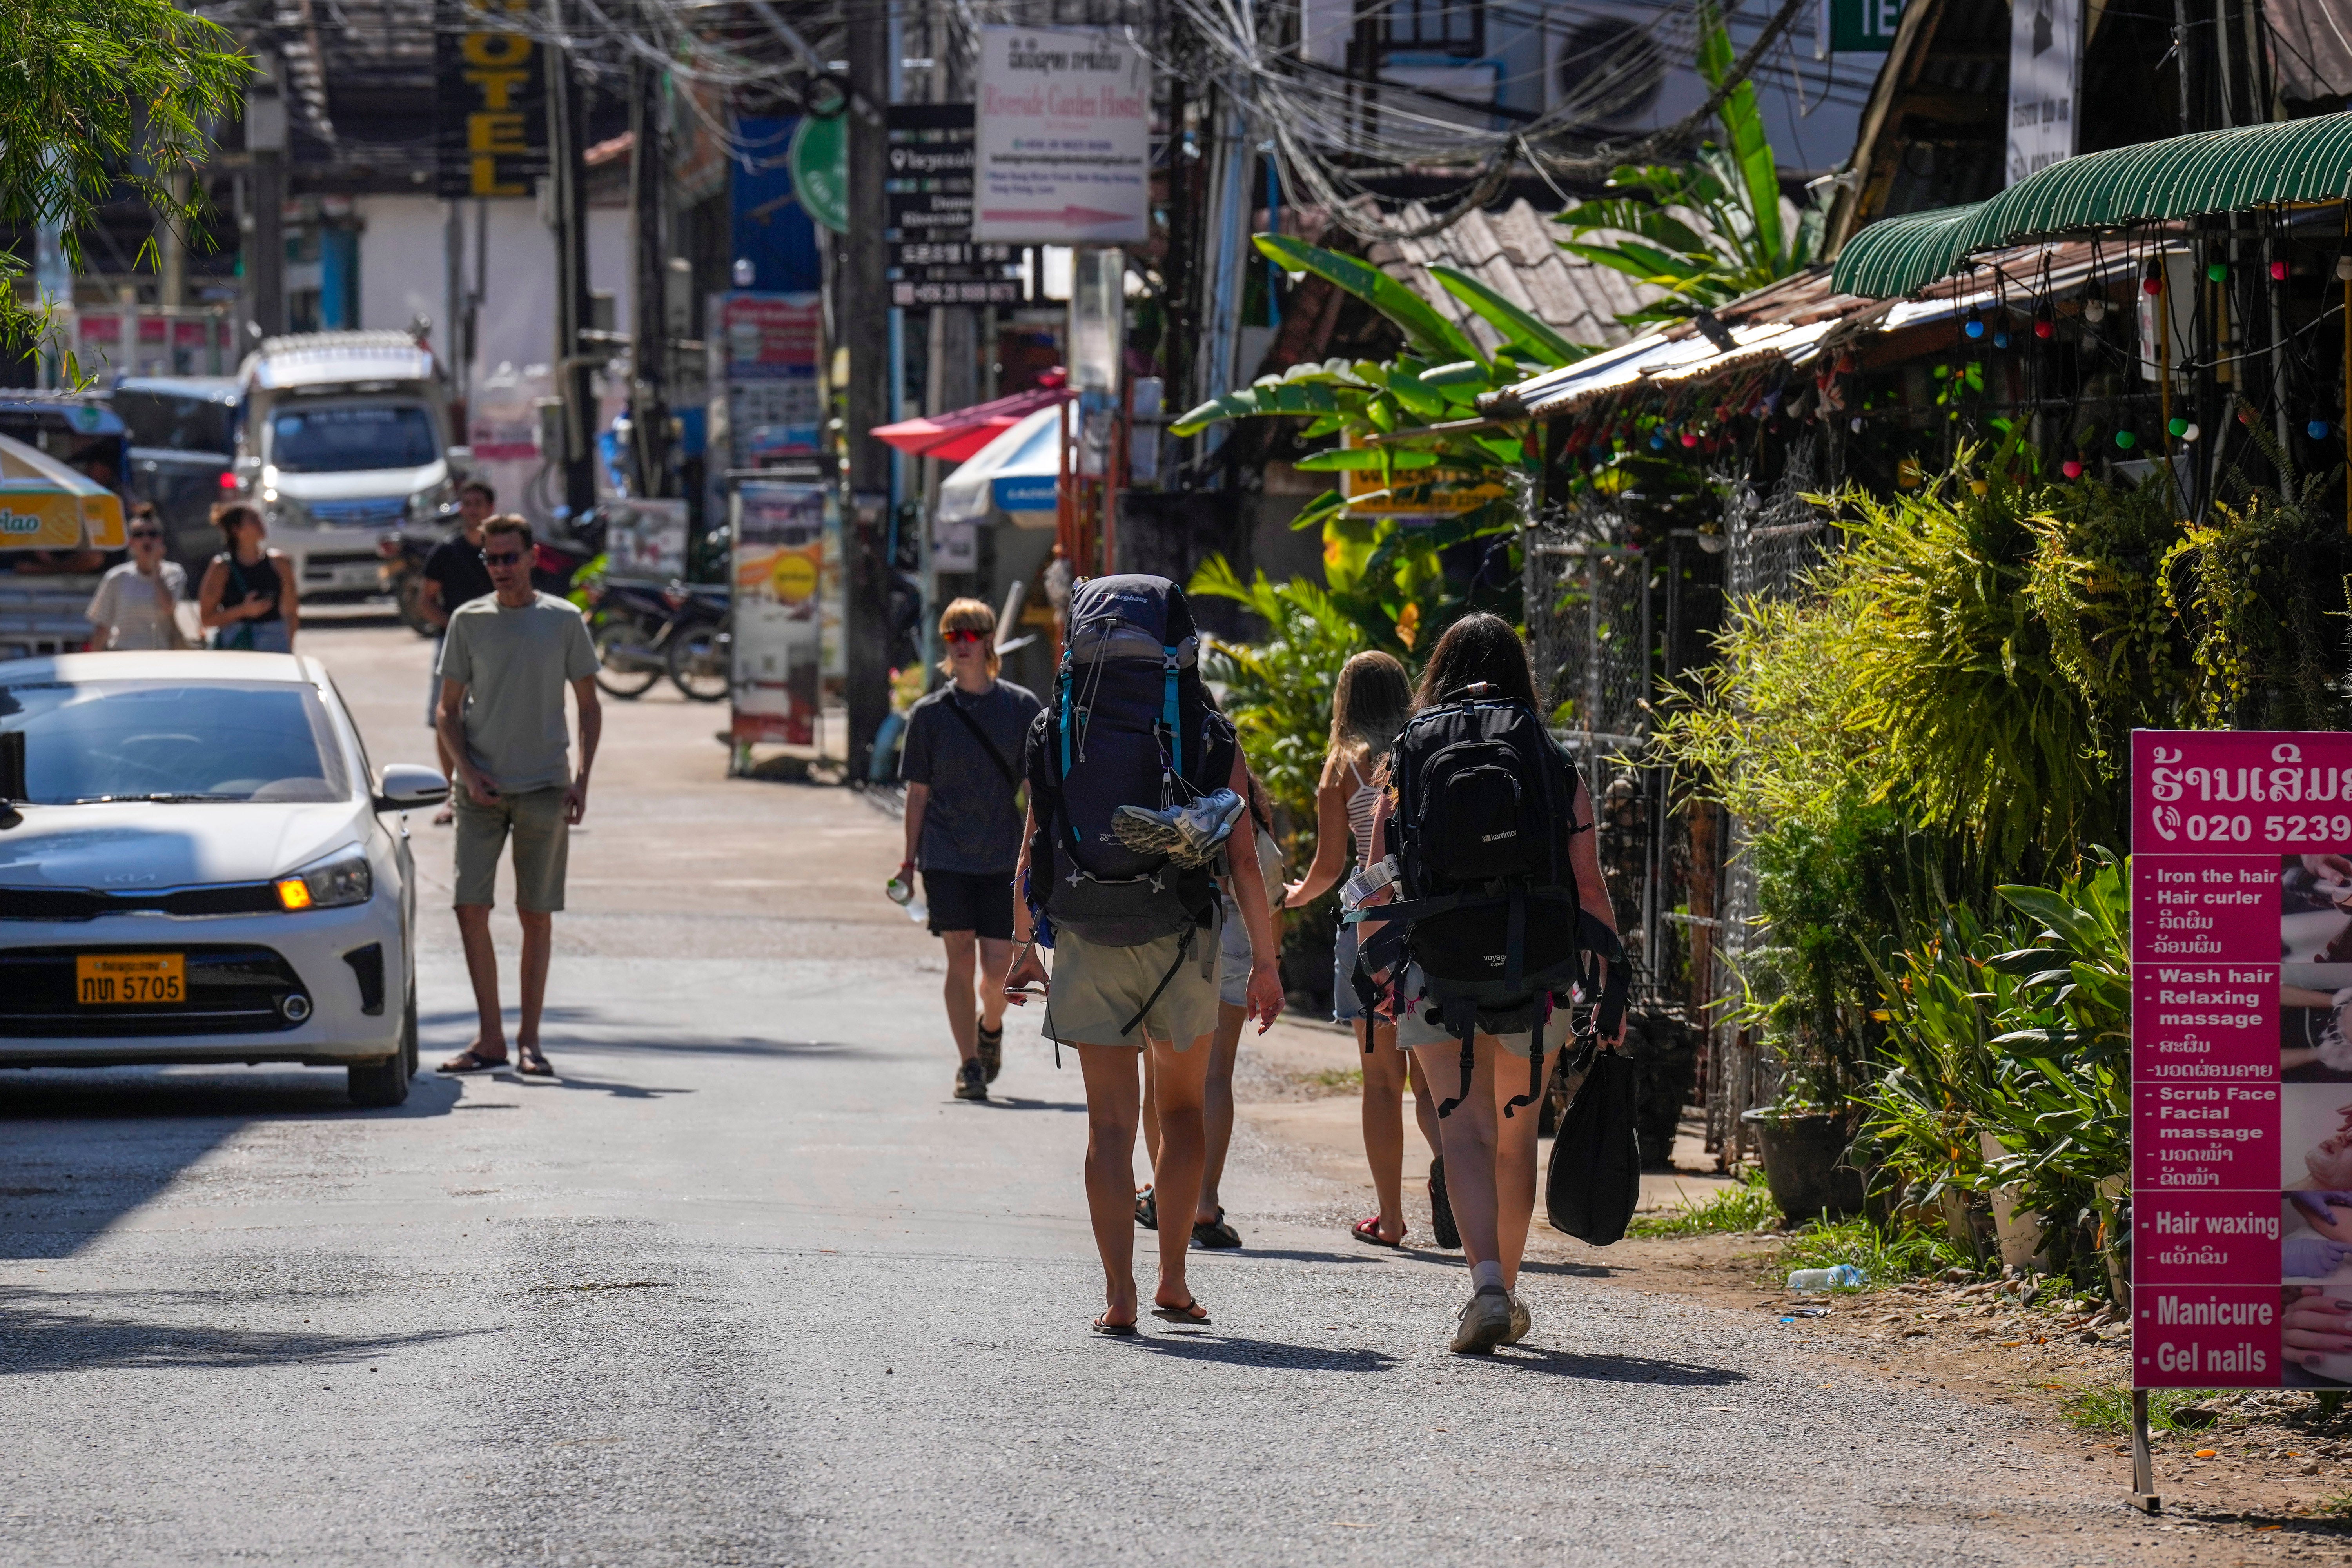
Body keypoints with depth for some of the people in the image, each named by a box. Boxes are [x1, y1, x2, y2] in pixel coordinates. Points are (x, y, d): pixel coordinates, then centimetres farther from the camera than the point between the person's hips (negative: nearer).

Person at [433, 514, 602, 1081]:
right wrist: (468, 773, -7)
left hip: (544, 788, -1)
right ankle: (491, 1038, 2)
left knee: (537, 915, 2)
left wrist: (581, 780, -3)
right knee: (471, 908, -6)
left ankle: (529, 1040, 8)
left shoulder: (563, 621, 3)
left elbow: (589, 706, 8)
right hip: (481, 789, 1)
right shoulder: (468, 621, 5)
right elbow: (449, 710, 8)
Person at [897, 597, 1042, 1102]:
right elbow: (918, 794, 6)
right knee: (960, 959, -4)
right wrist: (910, 862, 3)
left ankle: (990, 1026, 29)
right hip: (947, 857, 0)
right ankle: (969, 1065, 4)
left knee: (999, 969, -3)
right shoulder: (930, 714, 2)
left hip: (1005, 857, 0)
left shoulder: (1022, 708, 1)